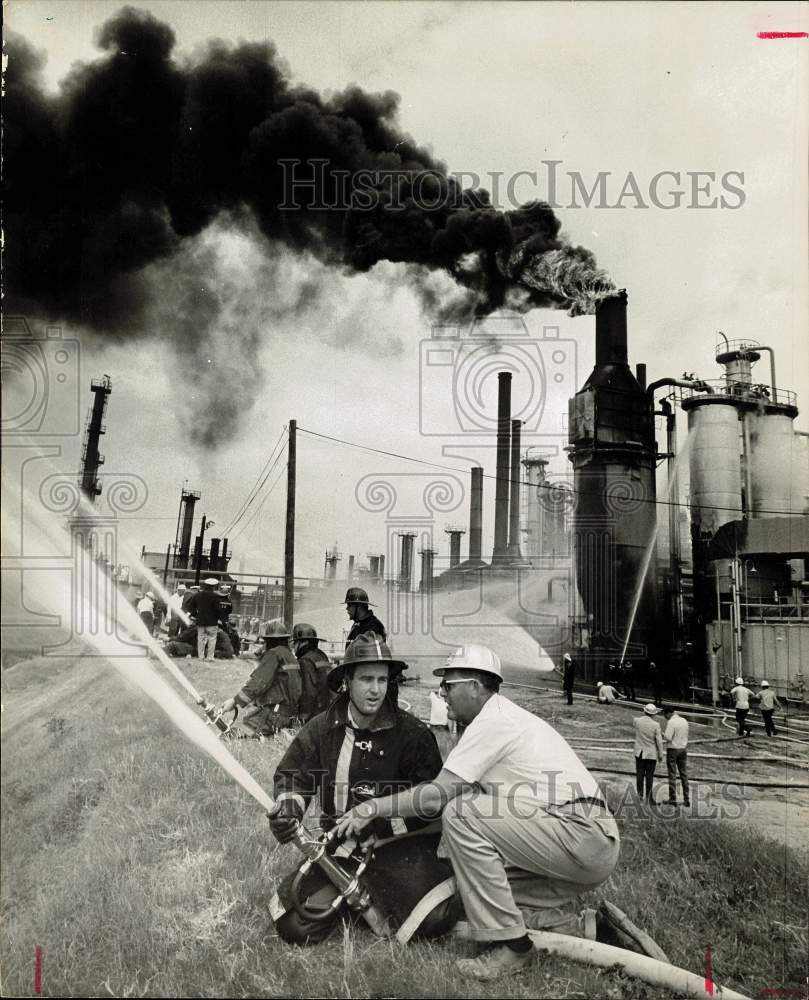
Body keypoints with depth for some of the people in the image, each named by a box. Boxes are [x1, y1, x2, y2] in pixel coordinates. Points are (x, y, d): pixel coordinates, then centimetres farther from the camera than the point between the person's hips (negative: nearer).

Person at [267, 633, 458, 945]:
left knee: (435, 918, -24)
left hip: (399, 840, -2)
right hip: (340, 843, 2)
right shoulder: (321, 729, 3)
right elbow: (291, 776, 9)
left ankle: (372, 896, 10)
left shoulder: (413, 733, -4)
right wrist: (287, 811, -13)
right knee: (294, 927, -13)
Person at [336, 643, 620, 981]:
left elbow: (437, 795, -16)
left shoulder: (492, 721, -11)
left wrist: (373, 807, -5)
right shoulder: (507, 717, 19)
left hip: (584, 836, -10)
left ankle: (508, 945, -13)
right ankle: (575, 925, 11)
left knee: (461, 814, -17)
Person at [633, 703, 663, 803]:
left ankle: (640, 795, 5)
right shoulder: (655, 725, -13)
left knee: (640, 775, 7)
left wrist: (644, 715, 18)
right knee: (649, 776, 5)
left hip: (640, 753, 2)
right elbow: (659, 742, -9)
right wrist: (661, 756, 0)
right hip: (651, 754, -2)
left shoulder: (637, 721, -8)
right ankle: (648, 797, 7)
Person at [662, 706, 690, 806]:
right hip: (683, 749, 6)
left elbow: (668, 738, -21)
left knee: (672, 775, 1)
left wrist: (663, 734, -3)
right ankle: (686, 799, 9)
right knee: (684, 775, 9)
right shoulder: (684, 721, 7)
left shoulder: (671, 722, -16)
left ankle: (672, 799, 3)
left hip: (672, 750, -6)